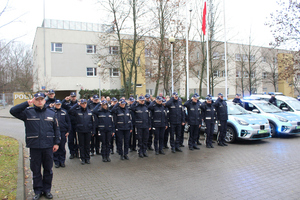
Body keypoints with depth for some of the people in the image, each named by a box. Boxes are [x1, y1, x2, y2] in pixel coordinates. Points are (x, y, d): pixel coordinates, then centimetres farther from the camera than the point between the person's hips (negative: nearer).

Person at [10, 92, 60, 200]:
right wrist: (27, 103, -14)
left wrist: (56, 143, 3)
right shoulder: (28, 112, 2)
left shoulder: (51, 113, 6)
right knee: (36, 170, 9)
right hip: (34, 146, -1)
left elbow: (56, 129, 9)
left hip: (48, 146, 1)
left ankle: (47, 189, 25)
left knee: (48, 169, 10)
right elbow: (13, 111, -10)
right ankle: (38, 190, 24)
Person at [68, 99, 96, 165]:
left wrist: (93, 131, 1)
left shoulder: (90, 111, 2)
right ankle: (83, 158, 18)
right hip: (80, 131, 0)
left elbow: (93, 122, 5)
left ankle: (87, 158, 19)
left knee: (87, 145, 8)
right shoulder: (77, 111, 0)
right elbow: (70, 111, -18)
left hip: (88, 131, 1)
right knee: (81, 145, 7)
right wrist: (77, 104, -13)